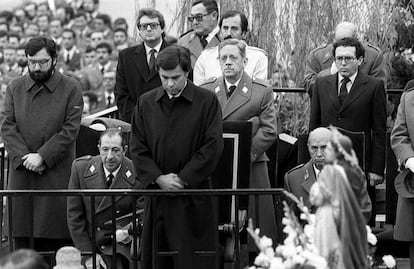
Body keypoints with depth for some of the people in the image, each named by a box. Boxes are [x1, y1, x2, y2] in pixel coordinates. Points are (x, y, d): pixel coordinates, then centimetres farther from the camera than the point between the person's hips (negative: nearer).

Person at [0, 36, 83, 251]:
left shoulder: (70, 89, 1)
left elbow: (70, 130, -6)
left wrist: (42, 157, -14)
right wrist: (23, 157, -10)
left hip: (57, 174, -3)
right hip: (21, 174, 3)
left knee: (54, 241, -4)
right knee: (21, 238, 2)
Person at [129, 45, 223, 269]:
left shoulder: (207, 101, -2)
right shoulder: (146, 103, 9)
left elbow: (212, 147, -7)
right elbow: (137, 148, 6)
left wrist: (183, 179, -11)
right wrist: (158, 178, -8)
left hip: (194, 195, -3)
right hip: (156, 197, 3)